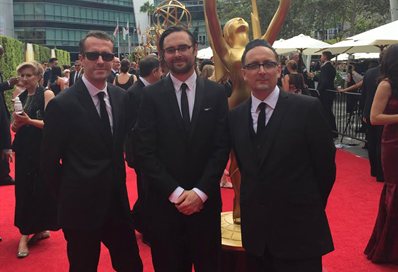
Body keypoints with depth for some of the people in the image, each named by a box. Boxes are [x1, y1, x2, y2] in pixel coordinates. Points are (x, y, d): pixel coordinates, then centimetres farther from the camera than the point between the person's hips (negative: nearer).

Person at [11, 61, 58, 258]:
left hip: (42, 148, -5)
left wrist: (29, 121, -25)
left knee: (42, 188, 0)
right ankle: (25, 233, 13)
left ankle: (41, 227, 18)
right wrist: (16, 122, -11)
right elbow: (14, 128, 11)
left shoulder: (46, 94, -6)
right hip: (24, 148, 5)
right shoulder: (20, 97, 11)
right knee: (24, 190, 5)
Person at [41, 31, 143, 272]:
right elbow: (49, 162, -7)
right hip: (81, 208, -4)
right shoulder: (62, 104, -13)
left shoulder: (122, 97, 2)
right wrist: (70, 197, -1)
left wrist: (118, 185, 8)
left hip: (118, 204, 5)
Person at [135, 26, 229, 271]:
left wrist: (200, 191, -10)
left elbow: (221, 148, -2)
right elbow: (146, 151, -6)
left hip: (205, 200, 1)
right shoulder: (151, 95, -1)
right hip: (165, 201, -1)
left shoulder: (216, 93, 2)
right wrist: (175, 192, -12)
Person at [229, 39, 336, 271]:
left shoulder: (308, 108, -10)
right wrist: (255, 205, 9)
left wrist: (309, 207, 4)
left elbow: (325, 165, -4)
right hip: (255, 231, 4)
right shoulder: (235, 116, 3)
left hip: (299, 230, -4)